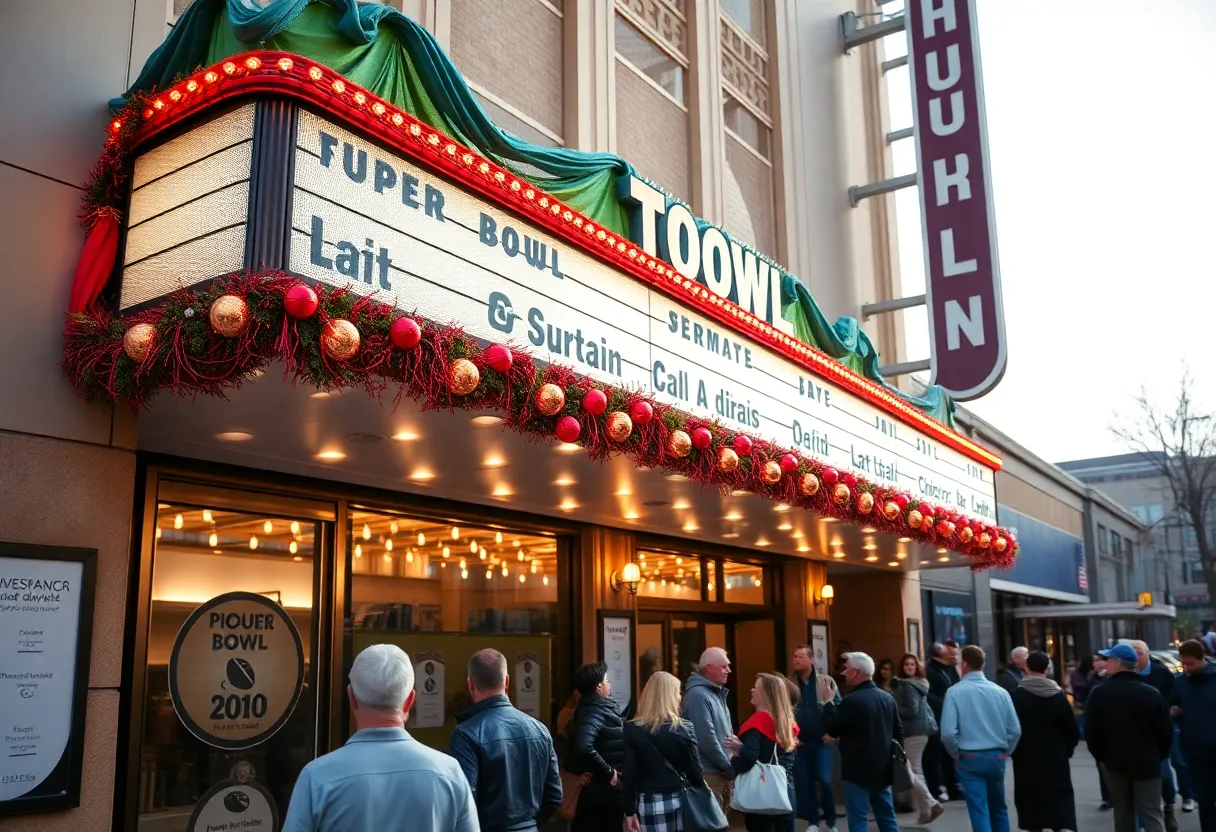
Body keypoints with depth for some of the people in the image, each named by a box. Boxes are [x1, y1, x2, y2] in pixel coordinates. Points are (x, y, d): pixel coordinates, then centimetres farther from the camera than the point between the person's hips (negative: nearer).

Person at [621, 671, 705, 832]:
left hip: (647, 803, 0)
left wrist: (630, 811, 2)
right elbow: (694, 770, -1)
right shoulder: (684, 728, -3)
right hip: (677, 800, 0)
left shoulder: (632, 729, -3)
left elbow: (629, 773, -4)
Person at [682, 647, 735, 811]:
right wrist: (728, 766, -15)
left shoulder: (717, 692, 13)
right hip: (709, 773, -9)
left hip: (722, 772, 9)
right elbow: (706, 739, -24)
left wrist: (731, 763, 9)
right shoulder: (698, 695, -18)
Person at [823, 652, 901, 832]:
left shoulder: (851, 701, -18)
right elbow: (898, 732, 12)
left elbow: (831, 729, -11)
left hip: (858, 770, -7)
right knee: (887, 816, 15)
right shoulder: (888, 698, 7)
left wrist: (829, 702, -2)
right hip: (882, 769, 7)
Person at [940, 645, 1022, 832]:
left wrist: (956, 753, 0)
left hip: (969, 759, -4)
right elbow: (1015, 730, -2)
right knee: (999, 808, 20)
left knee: (979, 811, -1)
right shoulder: (1000, 691, -2)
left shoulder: (955, 692, -12)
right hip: (996, 757, 4)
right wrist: (1004, 752, 13)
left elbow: (948, 732, -18)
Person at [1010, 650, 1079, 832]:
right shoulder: (1059, 695, -1)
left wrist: (1015, 752, 6)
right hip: (1056, 760, 2)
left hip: (1027, 761, -2)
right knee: (1063, 810, 3)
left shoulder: (1016, 696, -10)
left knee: (1032, 806, 10)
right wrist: (1065, 751, 17)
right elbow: (1073, 730, 3)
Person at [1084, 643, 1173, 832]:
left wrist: (1101, 757, 6)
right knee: (1152, 816, 2)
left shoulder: (1099, 693, -7)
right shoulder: (1152, 694, -6)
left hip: (1114, 763, 1)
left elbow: (1091, 731, -7)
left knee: (1123, 815, 14)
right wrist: (1158, 757, 13)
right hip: (1147, 764, 0)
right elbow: (1165, 732, -4)